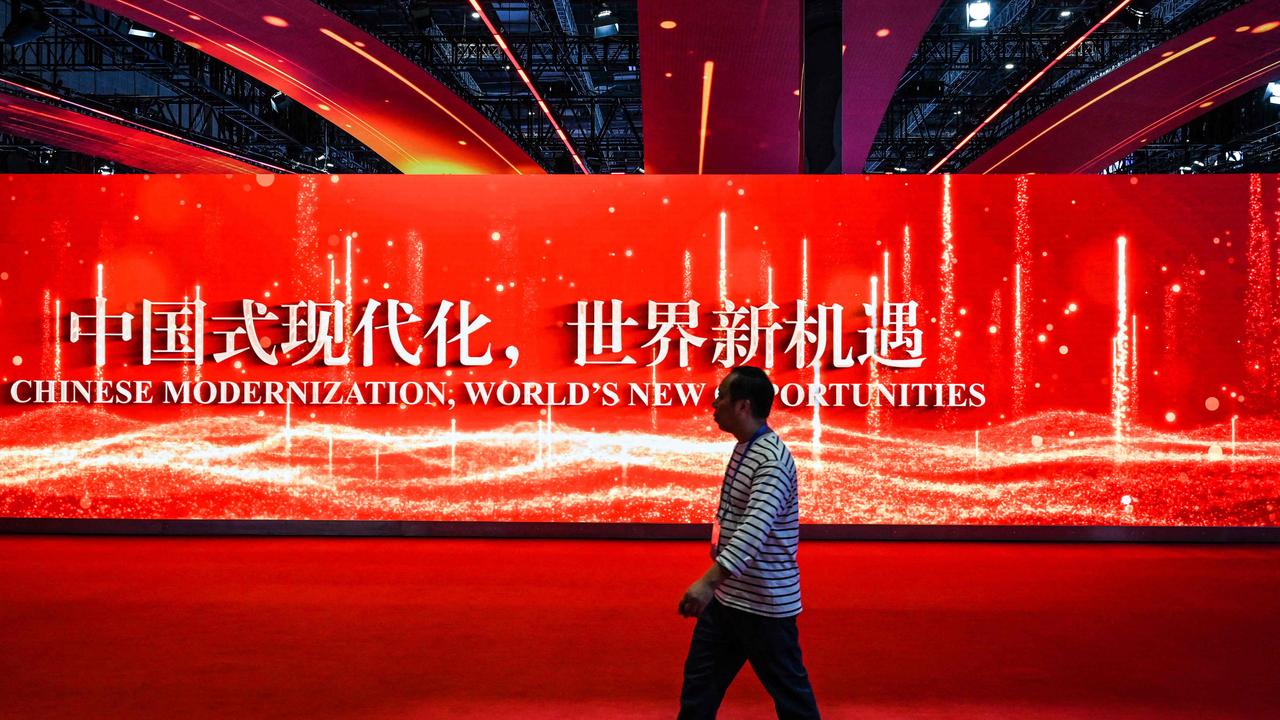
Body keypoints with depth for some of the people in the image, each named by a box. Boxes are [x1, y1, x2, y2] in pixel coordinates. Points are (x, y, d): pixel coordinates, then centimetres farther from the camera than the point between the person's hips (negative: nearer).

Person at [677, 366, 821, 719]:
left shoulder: (772, 460, -23)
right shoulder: (743, 448, 7)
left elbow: (756, 527, -37)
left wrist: (709, 580, -46)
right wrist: (720, 530, 11)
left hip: (765, 602, -9)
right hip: (726, 595, 9)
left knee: (787, 688, 7)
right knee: (699, 680, 15)